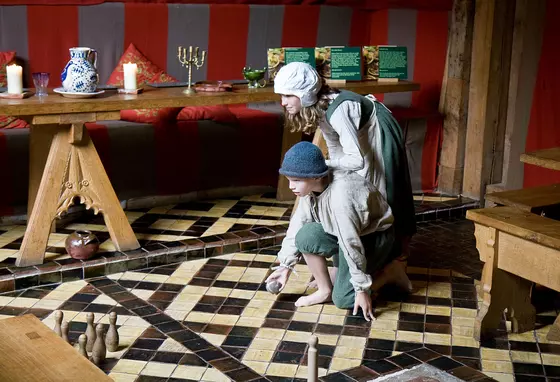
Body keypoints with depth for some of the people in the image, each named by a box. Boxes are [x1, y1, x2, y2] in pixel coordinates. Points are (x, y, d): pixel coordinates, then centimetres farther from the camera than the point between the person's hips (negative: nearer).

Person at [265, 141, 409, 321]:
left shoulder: (340, 197, -38)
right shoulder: (311, 186, -13)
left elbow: (352, 244, -32)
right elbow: (297, 226, -3)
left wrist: (362, 289, -25)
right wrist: (286, 265, -5)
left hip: (374, 237, -8)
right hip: (345, 232, 8)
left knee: (343, 299, -11)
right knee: (305, 236, -15)